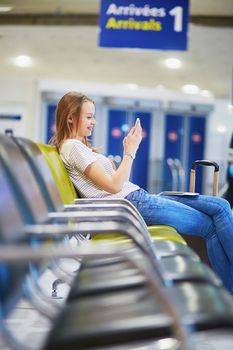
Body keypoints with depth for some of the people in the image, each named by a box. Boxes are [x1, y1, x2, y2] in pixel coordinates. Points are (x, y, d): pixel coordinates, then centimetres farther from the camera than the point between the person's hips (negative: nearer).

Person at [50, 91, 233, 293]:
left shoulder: (81, 146, 22)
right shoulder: (72, 147, -7)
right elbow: (113, 186, -15)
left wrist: (128, 150, 10)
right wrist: (130, 152, -7)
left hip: (138, 196, 10)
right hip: (131, 204, -10)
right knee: (211, 225, -11)